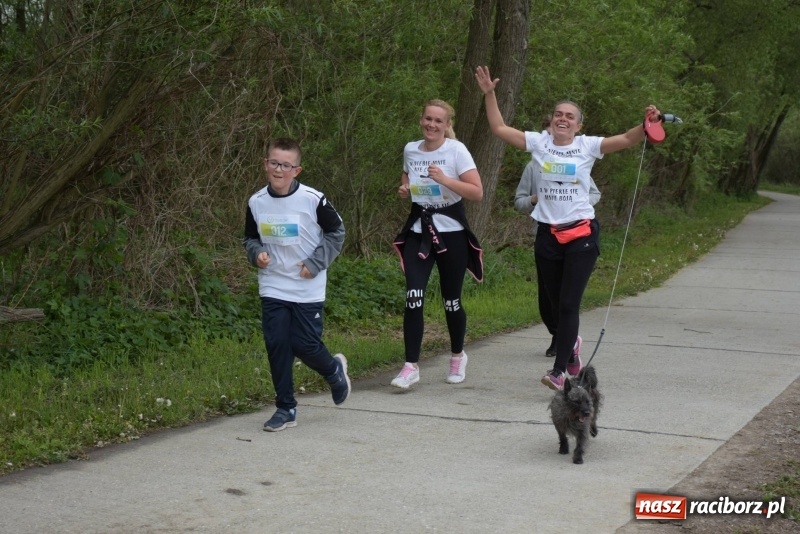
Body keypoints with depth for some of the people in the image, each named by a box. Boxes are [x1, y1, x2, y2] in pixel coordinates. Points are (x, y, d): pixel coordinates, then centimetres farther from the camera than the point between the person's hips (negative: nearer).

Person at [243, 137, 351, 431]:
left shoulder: (313, 200, -14)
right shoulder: (256, 202, -4)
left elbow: (336, 232, -1)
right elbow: (250, 237, 13)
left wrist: (316, 263, -10)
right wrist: (256, 253, -9)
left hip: (307, 289, -3)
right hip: (273, 288, 3)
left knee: (305, 345, -2)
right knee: (277, 345, 0)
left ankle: (334, 370, 33)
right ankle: (286, 409, 12)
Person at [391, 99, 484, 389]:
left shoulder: (456, 150, -10)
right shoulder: (410, 149, 3)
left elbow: (477, 192, -16)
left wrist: (444, 179, -26)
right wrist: (404, 189, 0)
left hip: (450, 231, -3)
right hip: (418, 230, 3)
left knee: (451, 300, 6)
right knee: (414, 297, -12)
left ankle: (457, 356, 31)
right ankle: (411, 366, -8)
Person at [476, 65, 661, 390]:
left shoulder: (588, 146, 1)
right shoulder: (538, 142, 5)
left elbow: (627, 140, -8)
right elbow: (499, 128, 7)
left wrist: (647, 124, -25)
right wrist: (489, 94, 1)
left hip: (581, 234, -3)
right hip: (547, 235, 3)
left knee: (569, 304, -9)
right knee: (556, 303, 13)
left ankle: (559, 371, -8)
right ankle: (570, 344, 43)